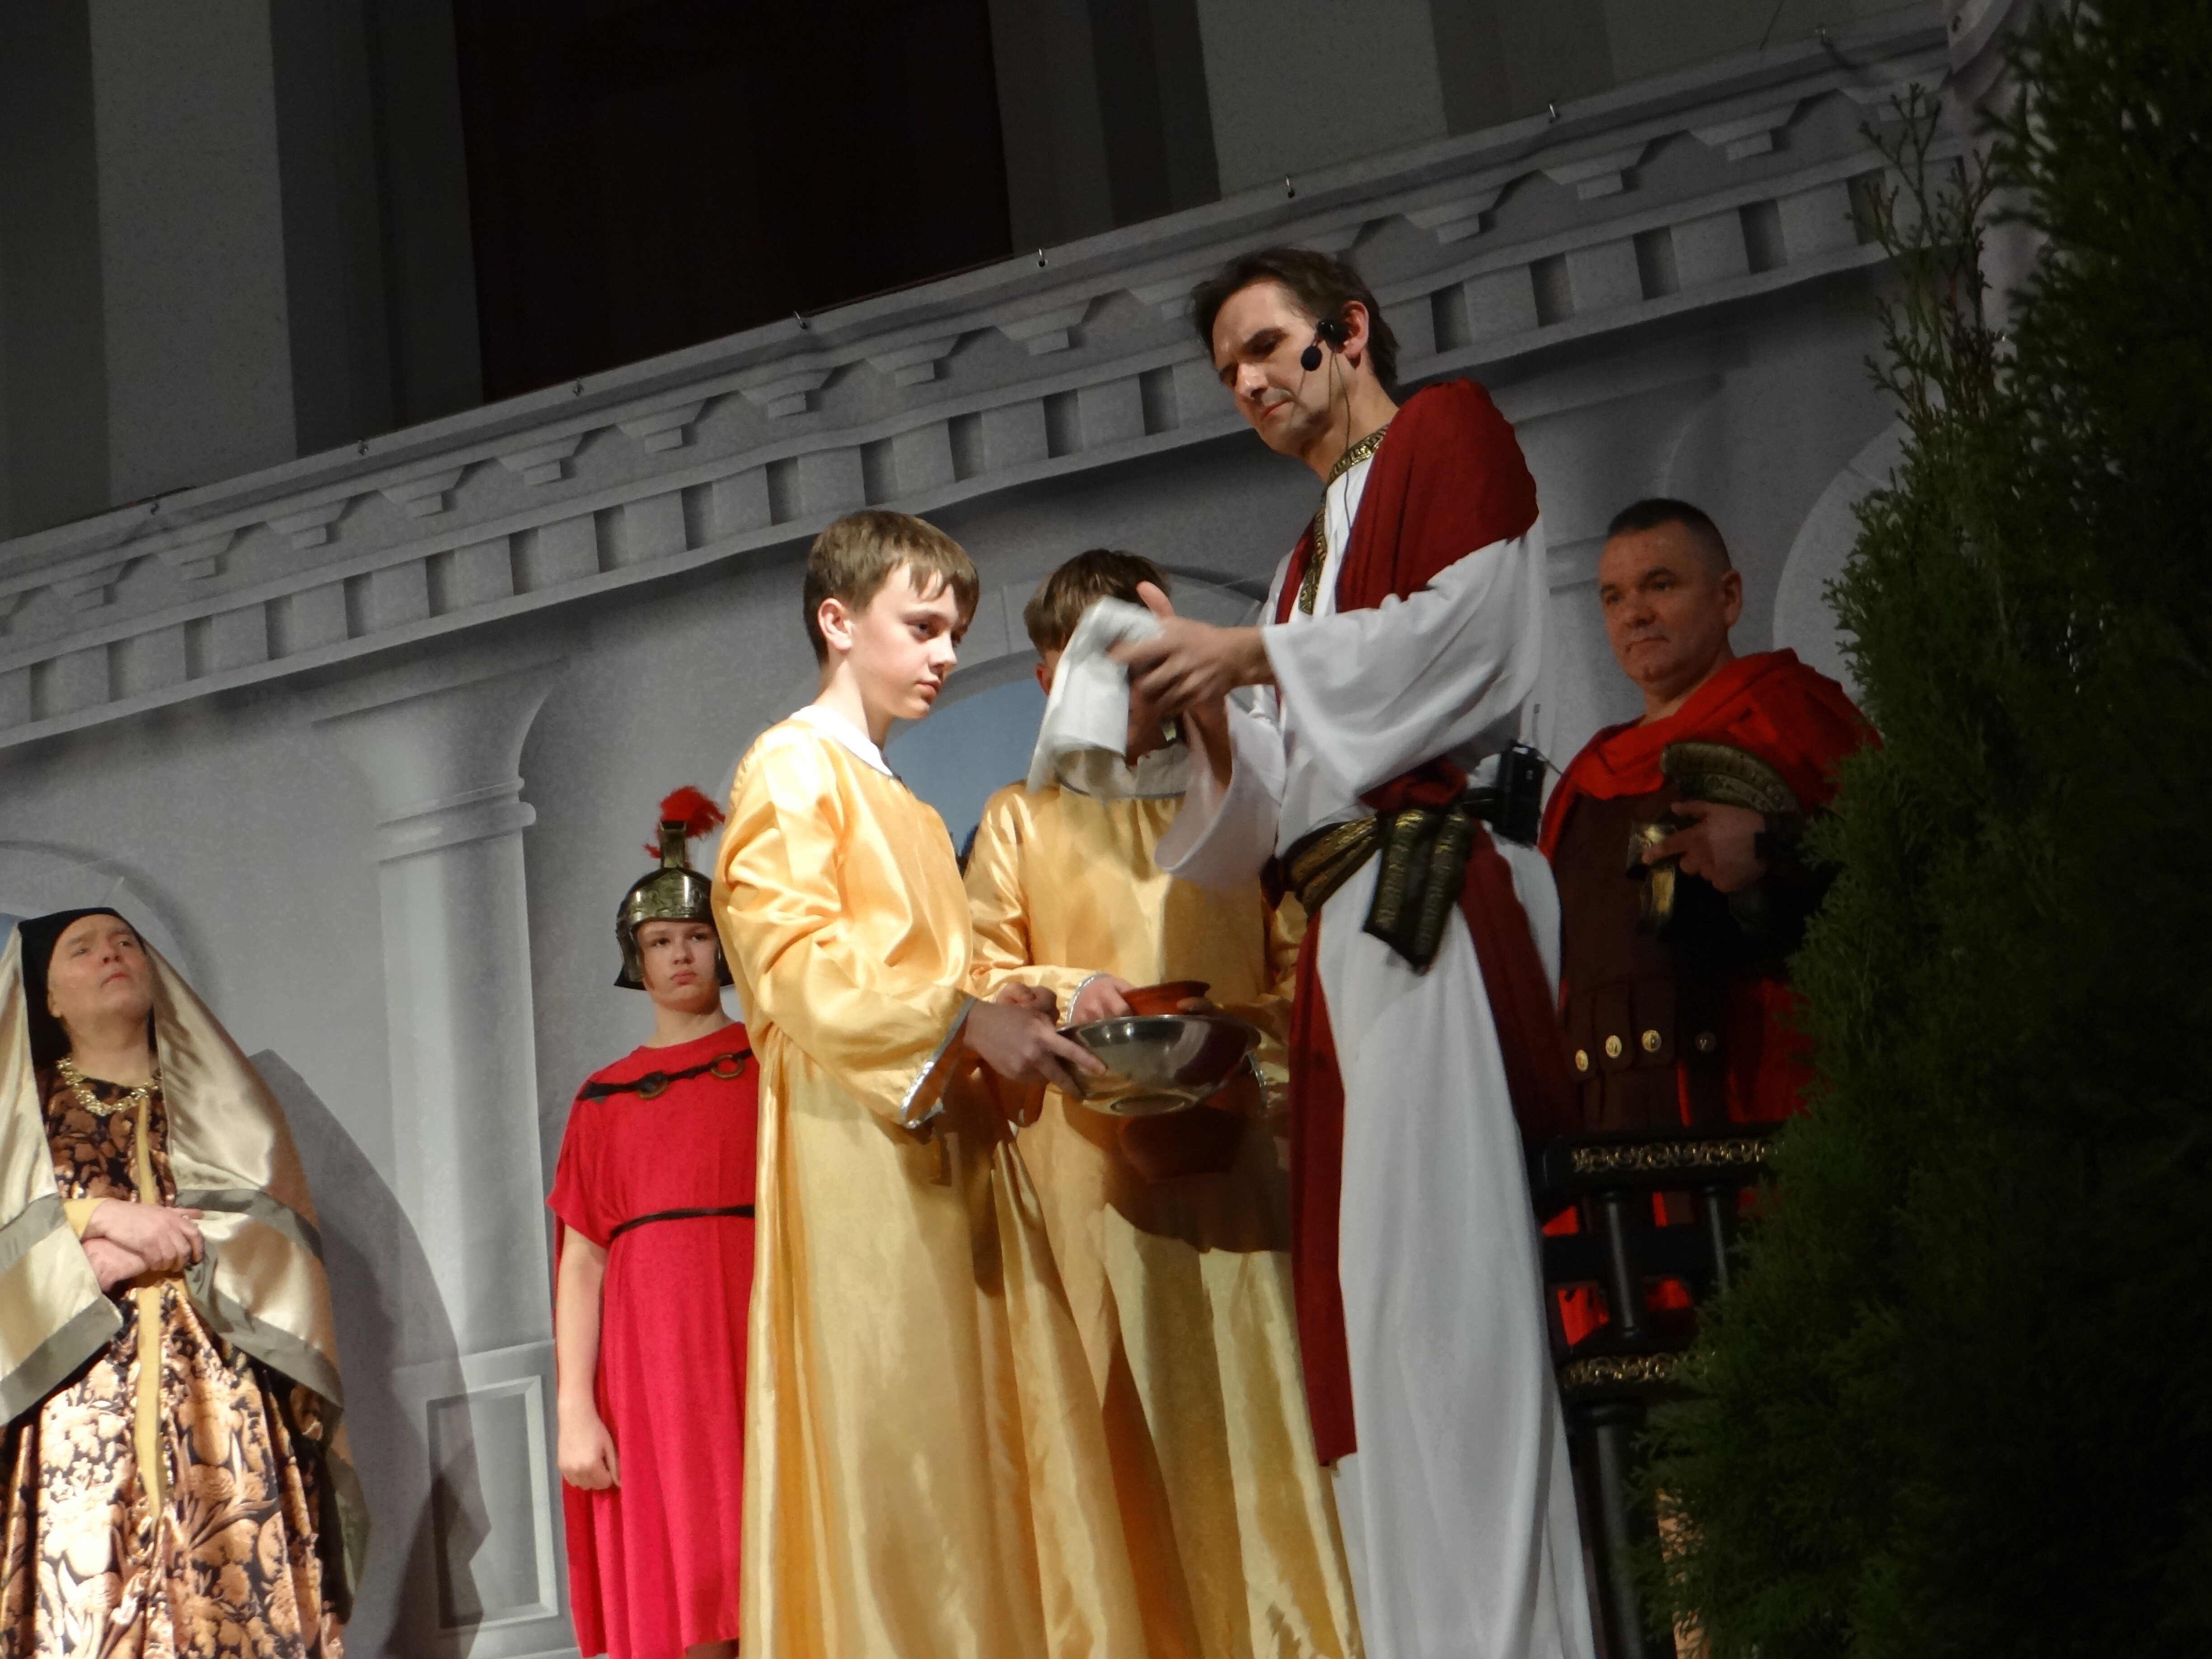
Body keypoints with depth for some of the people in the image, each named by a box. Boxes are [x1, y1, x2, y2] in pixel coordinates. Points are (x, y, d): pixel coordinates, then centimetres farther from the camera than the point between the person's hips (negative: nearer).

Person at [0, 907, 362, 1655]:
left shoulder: (217, 1096, 20)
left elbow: (282, 1227, 4)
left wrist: (137, 1255, -8)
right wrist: (104, 1215, -10)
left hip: (219, 1396, 1)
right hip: (75, 1411, 0)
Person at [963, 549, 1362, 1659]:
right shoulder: (1023, 818, 13)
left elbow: (1296, 969, 12)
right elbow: (983, 977, 6)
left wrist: (1252, 1042, -7)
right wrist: (1067, 996, -13)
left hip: (1228, 1146, 1)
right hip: (1087, 1152, -1)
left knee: (1251, 1387, -5)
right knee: (1119, 1410, -4)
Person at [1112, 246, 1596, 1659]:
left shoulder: (1449, 433, 9)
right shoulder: (1314, 555, 30)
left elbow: (1476, 628, -8)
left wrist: (1254, 653, -4)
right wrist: (1208, 712, 4)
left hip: (1432, 898, -8)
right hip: (1350, 926, 8)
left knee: (1433, 1262, -15)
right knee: (1368, 1290, 0)